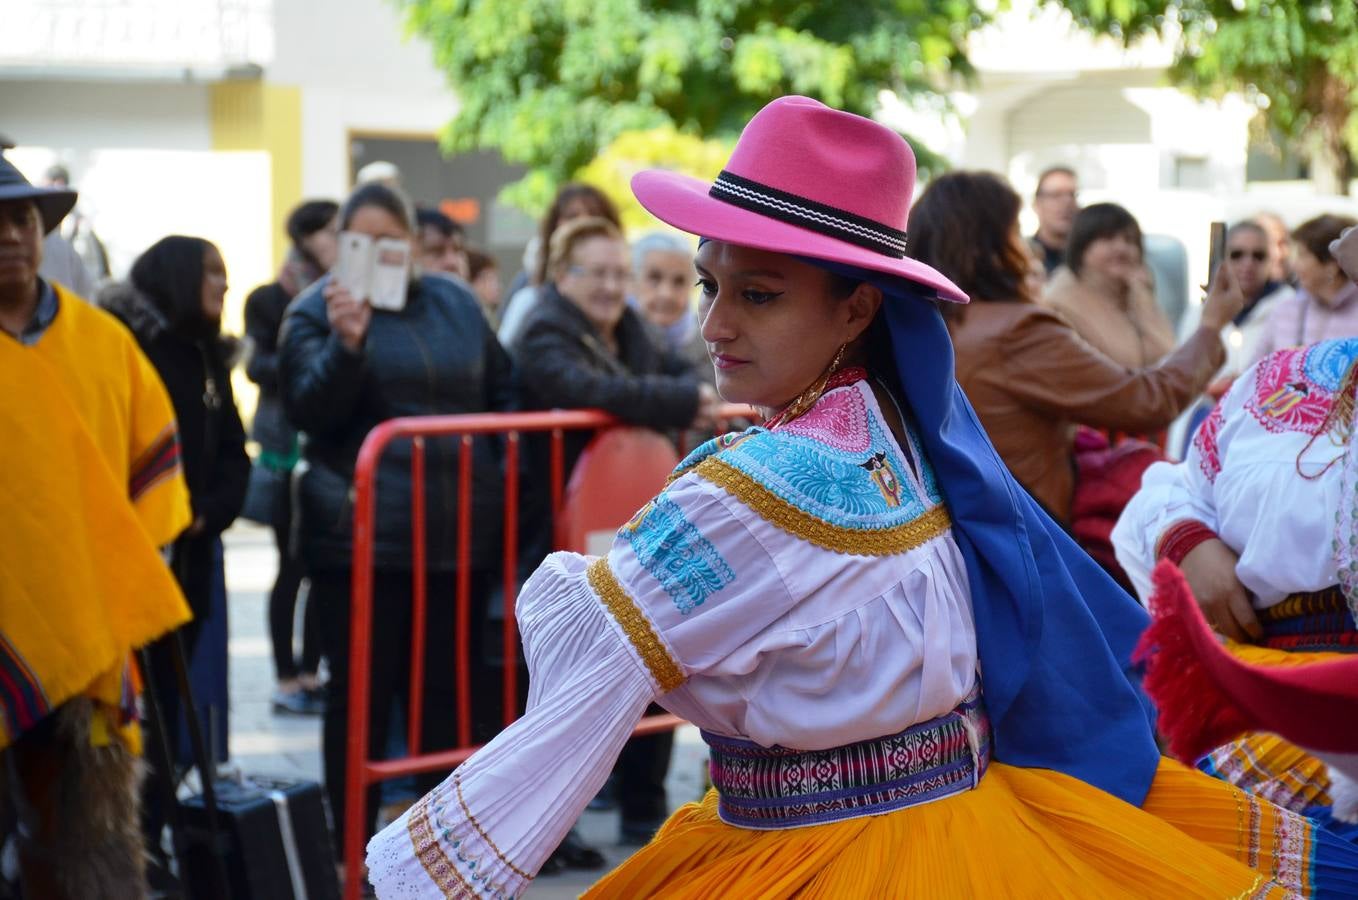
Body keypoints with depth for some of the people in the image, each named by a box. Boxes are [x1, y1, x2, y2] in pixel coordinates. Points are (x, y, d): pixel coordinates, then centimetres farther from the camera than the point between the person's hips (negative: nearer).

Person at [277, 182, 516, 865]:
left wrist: (503, 465, 10)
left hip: (459, 532, 4)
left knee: (447, 695, 11)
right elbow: (306, 410, -12)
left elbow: (502, 393, 23)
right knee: (361, 698, 0)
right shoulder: (317, 310, 0)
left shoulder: (455, 303, 13)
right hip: (361, 538, -4)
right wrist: (345, 343, -28)